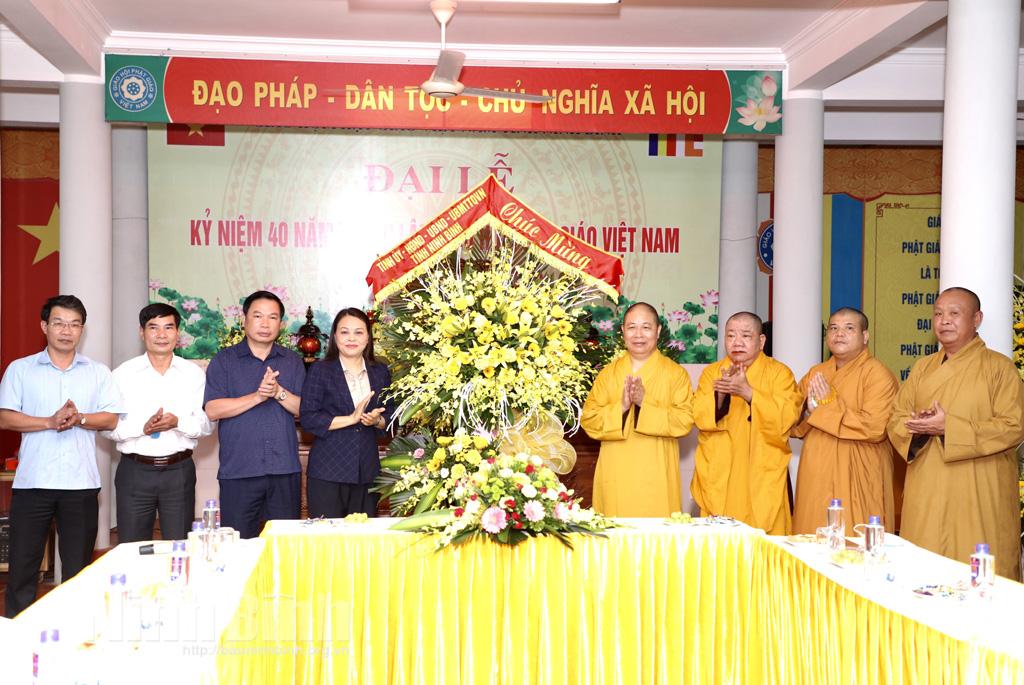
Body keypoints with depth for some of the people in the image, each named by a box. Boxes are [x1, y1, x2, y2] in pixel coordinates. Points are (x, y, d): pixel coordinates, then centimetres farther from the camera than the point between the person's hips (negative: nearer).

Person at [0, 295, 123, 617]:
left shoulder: (98, 372, 10)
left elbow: (111, 418, 2)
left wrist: (79, 418, -17)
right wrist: (50, 422, -16)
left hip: (81, 482, 1)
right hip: (32, 481, -1)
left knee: (78, 567, 7)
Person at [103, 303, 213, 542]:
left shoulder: (194, 374, 5)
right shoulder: (123, 374, 2)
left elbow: (206, 424, 1)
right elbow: (108, 425, -2)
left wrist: (178, 422, -17)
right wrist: (142, 427, -18)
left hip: (179, 471, 1)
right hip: (135, 471, 0)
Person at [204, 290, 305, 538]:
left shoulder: (293, 362, 13)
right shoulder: (224, 360, 5)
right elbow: (212, 410, -6)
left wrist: (279, 392, -12)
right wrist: (257, 396, -14)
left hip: (285, 470, 2)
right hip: (238, 471, -2)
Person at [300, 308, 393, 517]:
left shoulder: (380, 373, 12)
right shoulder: (320, 370, 1)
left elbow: (390, 417, 14)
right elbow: (308, 418, -7)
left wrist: (377, 420, -9)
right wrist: (351, 419, -14)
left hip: (367, 472, 3)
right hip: (327, 471, -3)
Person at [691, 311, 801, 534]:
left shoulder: (779, 372, 2)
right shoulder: (712, 372, 10)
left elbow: (786, 418, -13)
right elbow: (699, 417, -3)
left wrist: (747, 392, -22)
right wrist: (720, 391, -20)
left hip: (762, 480, -2)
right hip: (719, 479, 2)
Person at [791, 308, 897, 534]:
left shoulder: (877, 374, -6)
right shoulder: (815, 374, 14)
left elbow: (875, 427, -19)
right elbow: (792, 426, 12)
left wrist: (827, 405, -11)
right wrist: (809, 411, -9)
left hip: (855, 484, -6)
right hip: (815, 480, 6)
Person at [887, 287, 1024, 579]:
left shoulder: (999, 367, -3)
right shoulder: (922, 368, 13)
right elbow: (897, 418, 10)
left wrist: (948, 428, -18)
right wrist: (919, 426, -13)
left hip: (978, 494, -4)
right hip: (926, 492, 4)